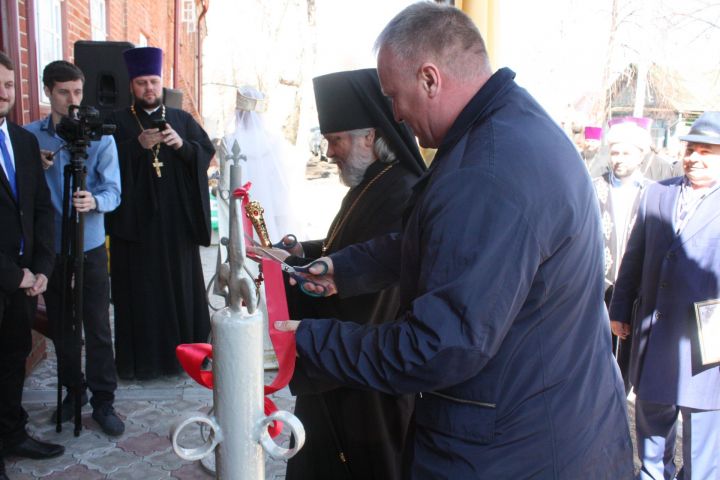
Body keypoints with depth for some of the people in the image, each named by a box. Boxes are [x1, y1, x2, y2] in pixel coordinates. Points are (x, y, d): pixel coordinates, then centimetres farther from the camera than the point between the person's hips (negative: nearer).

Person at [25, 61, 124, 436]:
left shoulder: (101, 137, -3)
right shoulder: (29, 136, 3)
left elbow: (113, 191, -8)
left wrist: (94, 201, -30)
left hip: (90, 246, -2)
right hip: (49, 247, 2)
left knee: (98, 328, 1)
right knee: (61, 326, 14)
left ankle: (103, 401, 14)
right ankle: (73, 390, 32)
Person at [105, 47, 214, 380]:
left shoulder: (182, 119, 12)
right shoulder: (117, 122, 5)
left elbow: (207, 153, 3)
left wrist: (182, 144, -15)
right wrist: (138, 146, -17)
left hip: (177, 219, 2)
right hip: (135, 218, -2)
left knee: (182, 283, 6)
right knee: (140, 287, 1)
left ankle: (184, 350, 19)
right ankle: (142, 358, 11)